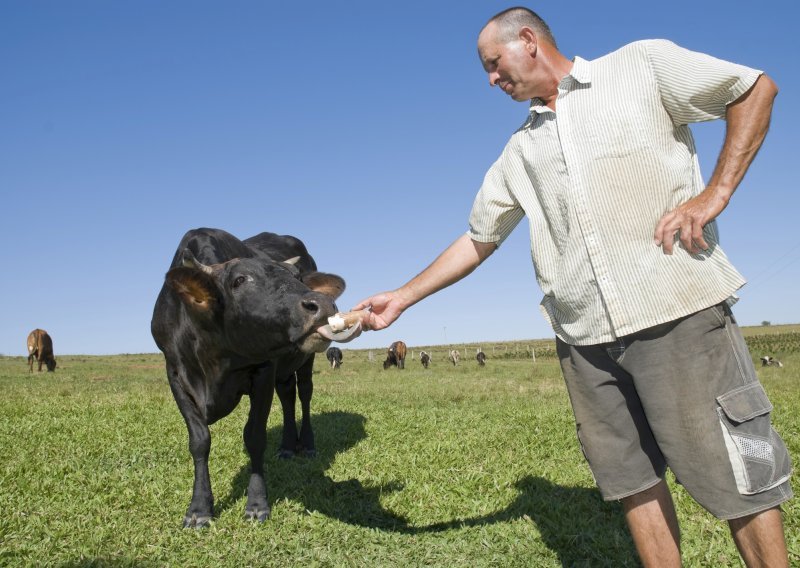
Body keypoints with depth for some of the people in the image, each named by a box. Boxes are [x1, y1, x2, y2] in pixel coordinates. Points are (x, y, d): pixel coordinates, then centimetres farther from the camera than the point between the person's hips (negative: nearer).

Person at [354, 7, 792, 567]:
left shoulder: (643, 65, 4)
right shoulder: (520, 152, 18)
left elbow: (757, 89, 6)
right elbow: (477, 240, 21)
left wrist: (716, 193, -6)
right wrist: (402, 297, 15)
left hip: (677, 311, -5)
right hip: (583, 337, 5)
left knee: (736, 475, 0)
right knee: (630, 477, 9)